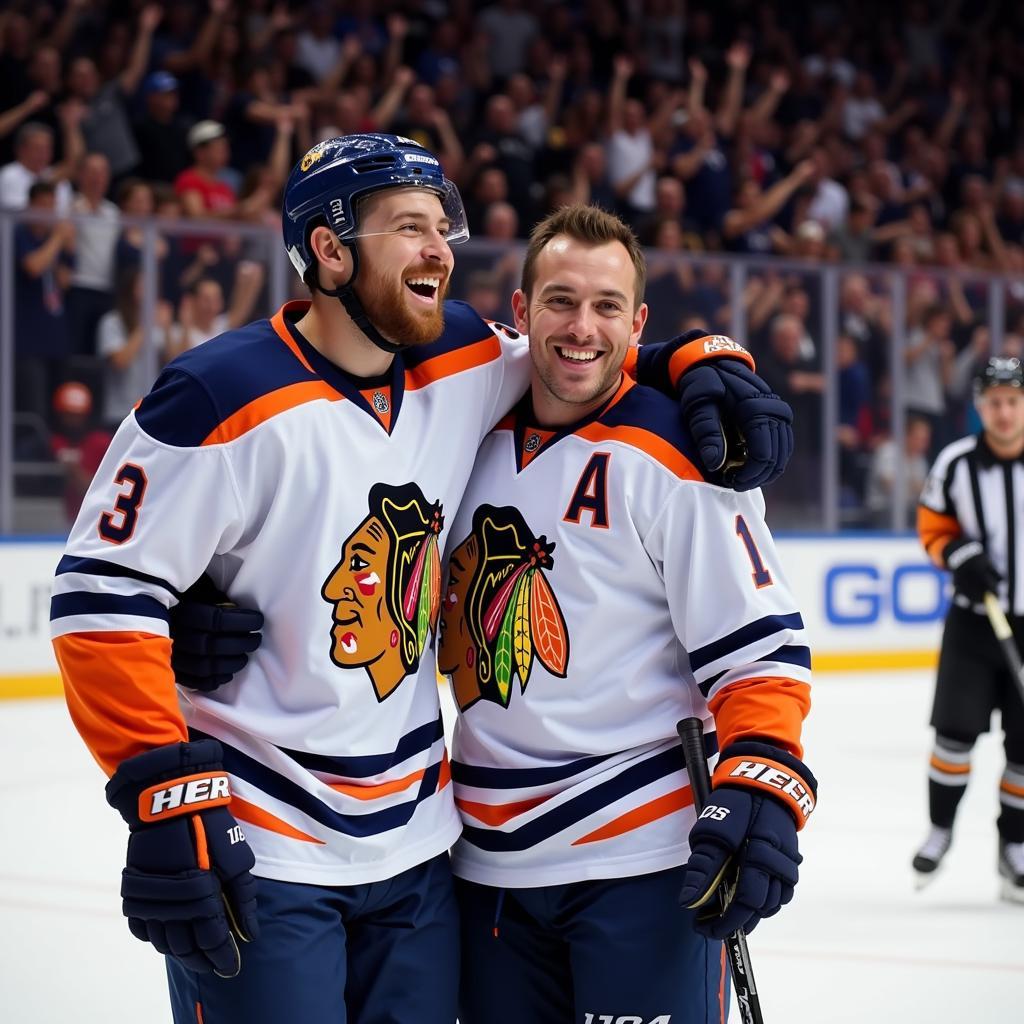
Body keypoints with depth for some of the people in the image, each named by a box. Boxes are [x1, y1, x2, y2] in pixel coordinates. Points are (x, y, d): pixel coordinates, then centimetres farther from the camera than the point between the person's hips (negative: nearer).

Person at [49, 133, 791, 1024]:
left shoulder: (464, 364, 3)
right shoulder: (227, 399, -16)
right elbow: (104, 595, -16)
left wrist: (706, 363, -1)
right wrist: (164, 797, -21)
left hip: (414, 842, 6)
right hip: (254, 850, -6)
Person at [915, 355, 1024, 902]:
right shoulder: (956, 463, -5)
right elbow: (932, 524, 7)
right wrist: (958, 554, -12)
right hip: (973, 618, 1)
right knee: (956, 728, -7)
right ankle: (940, 826, 15)